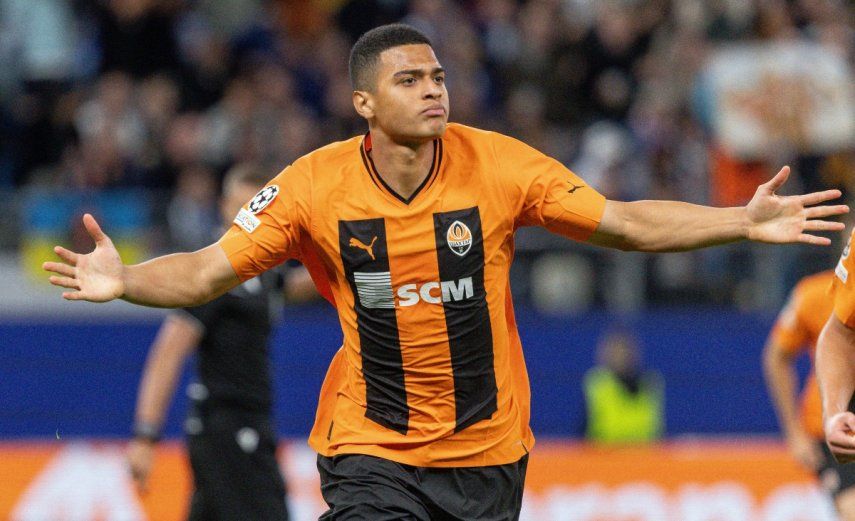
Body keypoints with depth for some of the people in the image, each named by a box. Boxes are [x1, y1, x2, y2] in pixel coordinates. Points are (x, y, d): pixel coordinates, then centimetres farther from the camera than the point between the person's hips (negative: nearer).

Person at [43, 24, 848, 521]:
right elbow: (207, 272, -5)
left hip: (487, 450, 2)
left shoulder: (498, 164, -8)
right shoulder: (314, 185, -9)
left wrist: (744, 221, -10)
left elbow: (626, 223, -2)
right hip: (372, 451, -2)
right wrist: (124, 282, -24)